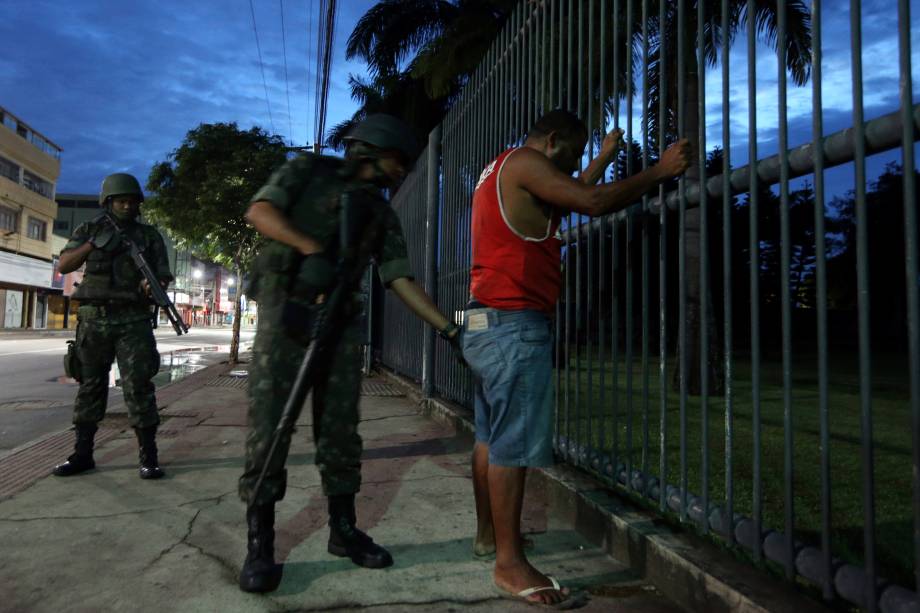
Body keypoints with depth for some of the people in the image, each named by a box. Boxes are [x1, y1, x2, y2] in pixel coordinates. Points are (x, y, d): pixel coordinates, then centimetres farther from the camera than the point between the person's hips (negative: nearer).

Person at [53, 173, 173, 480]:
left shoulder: (150, 235, 7)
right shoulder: (90, 229, 10)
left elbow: (163, 276, 3)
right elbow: (64, 265, 1)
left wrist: (153, 285, -20)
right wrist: (93, 244, -12)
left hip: (133, 321, -2)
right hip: (94, 319, 2)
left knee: (139, 386, -6)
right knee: (90, 385, 9)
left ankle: (148, 457, -3)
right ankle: (82, 454, 18)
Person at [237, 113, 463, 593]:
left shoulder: (381, 213, 16)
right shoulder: (310, 170, 7)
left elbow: (400, 279, 8)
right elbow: (259, 210, -6)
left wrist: (448, 329, 0)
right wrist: (310, 248, -23)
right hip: (286, 307, -4)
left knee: (340, 427, 5)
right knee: (270, 423, -7)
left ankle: (343, 529, 17)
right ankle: (259, 544, 3)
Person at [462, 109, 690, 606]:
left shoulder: (500, 174, 25)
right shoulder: (522, 162, -6)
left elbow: (570, 201, 32)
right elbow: (593, 203, -13)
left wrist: (605, 158, 36)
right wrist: (659, 171, -2)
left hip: (488, 322, 11)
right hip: (513, 325, -11)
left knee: (491, 437, 15)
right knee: (512, 443, -8)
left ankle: (487, 533, 26)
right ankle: (509, 563, -1)